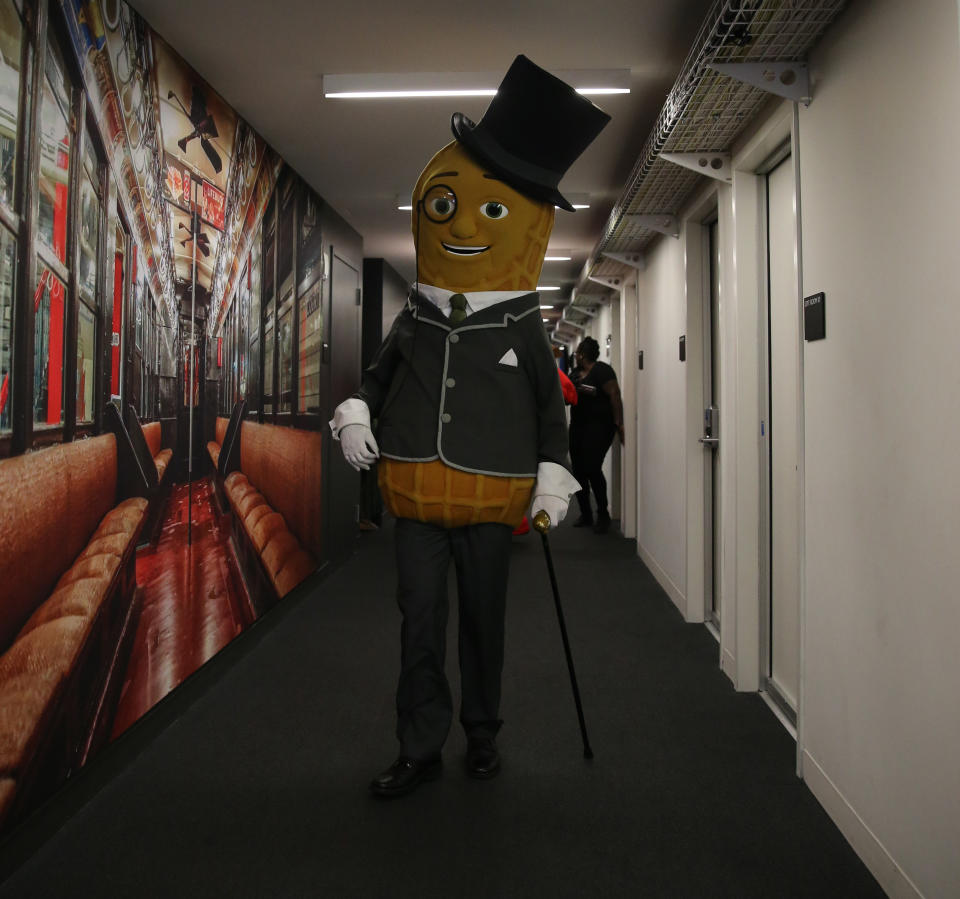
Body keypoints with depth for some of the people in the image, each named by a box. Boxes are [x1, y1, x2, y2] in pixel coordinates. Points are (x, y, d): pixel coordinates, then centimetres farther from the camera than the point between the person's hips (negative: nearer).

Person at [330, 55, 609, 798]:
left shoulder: (524, 333, -2)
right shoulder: (413, 325, 2)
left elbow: (551, 409, 4)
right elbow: (379, 376, 15)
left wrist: (553, 477, -1)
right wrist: (356, 413, -4)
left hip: (490, 502, -2)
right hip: (417, 499, 2)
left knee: (483, 621, 12)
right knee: (419, 624, 4)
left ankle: (483, 733, 31)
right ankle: (421, 749, 17)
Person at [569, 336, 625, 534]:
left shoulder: (601, 370, -10)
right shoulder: (575, 373, 14)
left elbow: (614, 395, -17)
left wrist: (619, 423, -22)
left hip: (599, 426, -8)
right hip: (578, 426, 8)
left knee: (592, 469, -14)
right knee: (578, 471, 6)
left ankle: (603, 515, -1)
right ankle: (585, 514, 17)